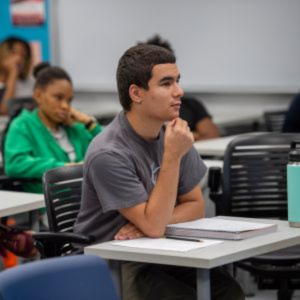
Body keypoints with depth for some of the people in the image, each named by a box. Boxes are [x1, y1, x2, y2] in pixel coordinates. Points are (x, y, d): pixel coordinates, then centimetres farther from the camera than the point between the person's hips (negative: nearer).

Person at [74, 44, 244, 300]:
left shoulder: (172, 134, 0)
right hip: (111, 264, -6)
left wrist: (147, 223, -12)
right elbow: (154, 225, -22)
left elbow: (195, 206, 6)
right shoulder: (108, 154, -22)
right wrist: (172, 157, -27)